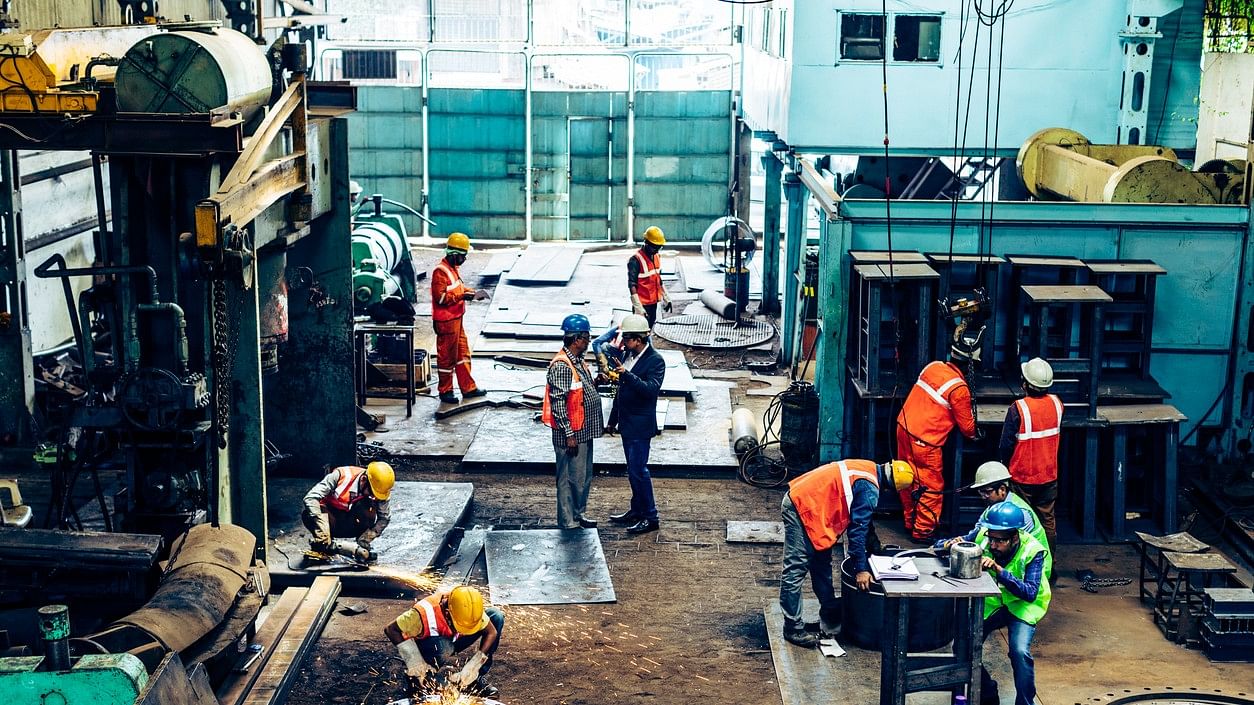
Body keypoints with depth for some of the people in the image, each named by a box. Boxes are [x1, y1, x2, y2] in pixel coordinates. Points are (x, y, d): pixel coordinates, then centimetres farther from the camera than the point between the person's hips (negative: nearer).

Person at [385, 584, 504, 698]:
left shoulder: (468, 608, -26)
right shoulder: (425, 612, -36)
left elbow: (492, 632, -21)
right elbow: (390, 630, -28)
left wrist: (473, 666, -31)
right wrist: (415, 665, -30)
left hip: (454, 641, 4)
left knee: (496, 616, -17)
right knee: (442, 646, -42)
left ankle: (478, 677, -9)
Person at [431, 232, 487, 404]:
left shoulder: (452, 268, 12)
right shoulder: (440, 271, -19)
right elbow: (441, 297, -25)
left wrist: (472, 292, 7)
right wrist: (462, 296, -24)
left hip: (456, 319, 10)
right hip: (446, 322, -10)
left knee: (463, 354, 15)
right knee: (447, 357, 1)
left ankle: (468, 388, 23)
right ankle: (445, 391, 11)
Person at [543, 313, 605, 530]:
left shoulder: (578, 361, 10)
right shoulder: (561, 366, -21)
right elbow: (558, 403, -23)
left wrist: (595, 382, 3)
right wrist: (569, 434, -22)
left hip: (584, 431, 10)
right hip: (571, 434, -10)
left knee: (584, 476, 19)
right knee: (571, 478, 0)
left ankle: (579, 514, 32)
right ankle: (568, 523, 9)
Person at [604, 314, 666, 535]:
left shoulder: (655, 361, -16)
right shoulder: (628, 355, 7)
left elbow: (651, 389, -29)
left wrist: (626, 374, -37)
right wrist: (613, 418, 20)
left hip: (640, 425, -8)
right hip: (626, 423, 8)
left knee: (638, 469, -7)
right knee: (633, 469, 16)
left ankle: (650, 517, 1)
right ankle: (637, 510, 27)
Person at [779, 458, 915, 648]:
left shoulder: (868, 469, 13)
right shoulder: (869, 489, -16)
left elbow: (861, 520, 26)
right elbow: (857, 529, -15)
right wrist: (860, 569, -11)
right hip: (803, 509, -11)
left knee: (822, 563, 22)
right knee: (795, 572, -7)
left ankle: (830, 611, 35)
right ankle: (793, 629, -5)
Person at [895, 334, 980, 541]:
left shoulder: (933, 367, 3)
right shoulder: (959, 389, -16)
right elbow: (967, 425, -5)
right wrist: (975, 434, 15)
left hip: (904, 428, 8)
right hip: (924, 441, -8)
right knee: (932, 487, 7)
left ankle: (910, 522, 34)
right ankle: (923, 531, 14)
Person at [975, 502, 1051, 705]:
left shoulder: (1032, 551, -24)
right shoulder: (982, 538, -17)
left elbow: (1030, 593, -33)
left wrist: (999, 570, -45)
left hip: (1022, 606, -3)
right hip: (990, 603, 3)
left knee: (1020, 652, -28)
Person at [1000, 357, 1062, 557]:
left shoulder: (1018, 408, -21)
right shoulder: (1056, 404, -6)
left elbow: (1006, 444, -15)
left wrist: (1006, 464, 2)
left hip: (1022, 476, -4)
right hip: (1049, 474, 4)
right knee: (1047, 520, 14)